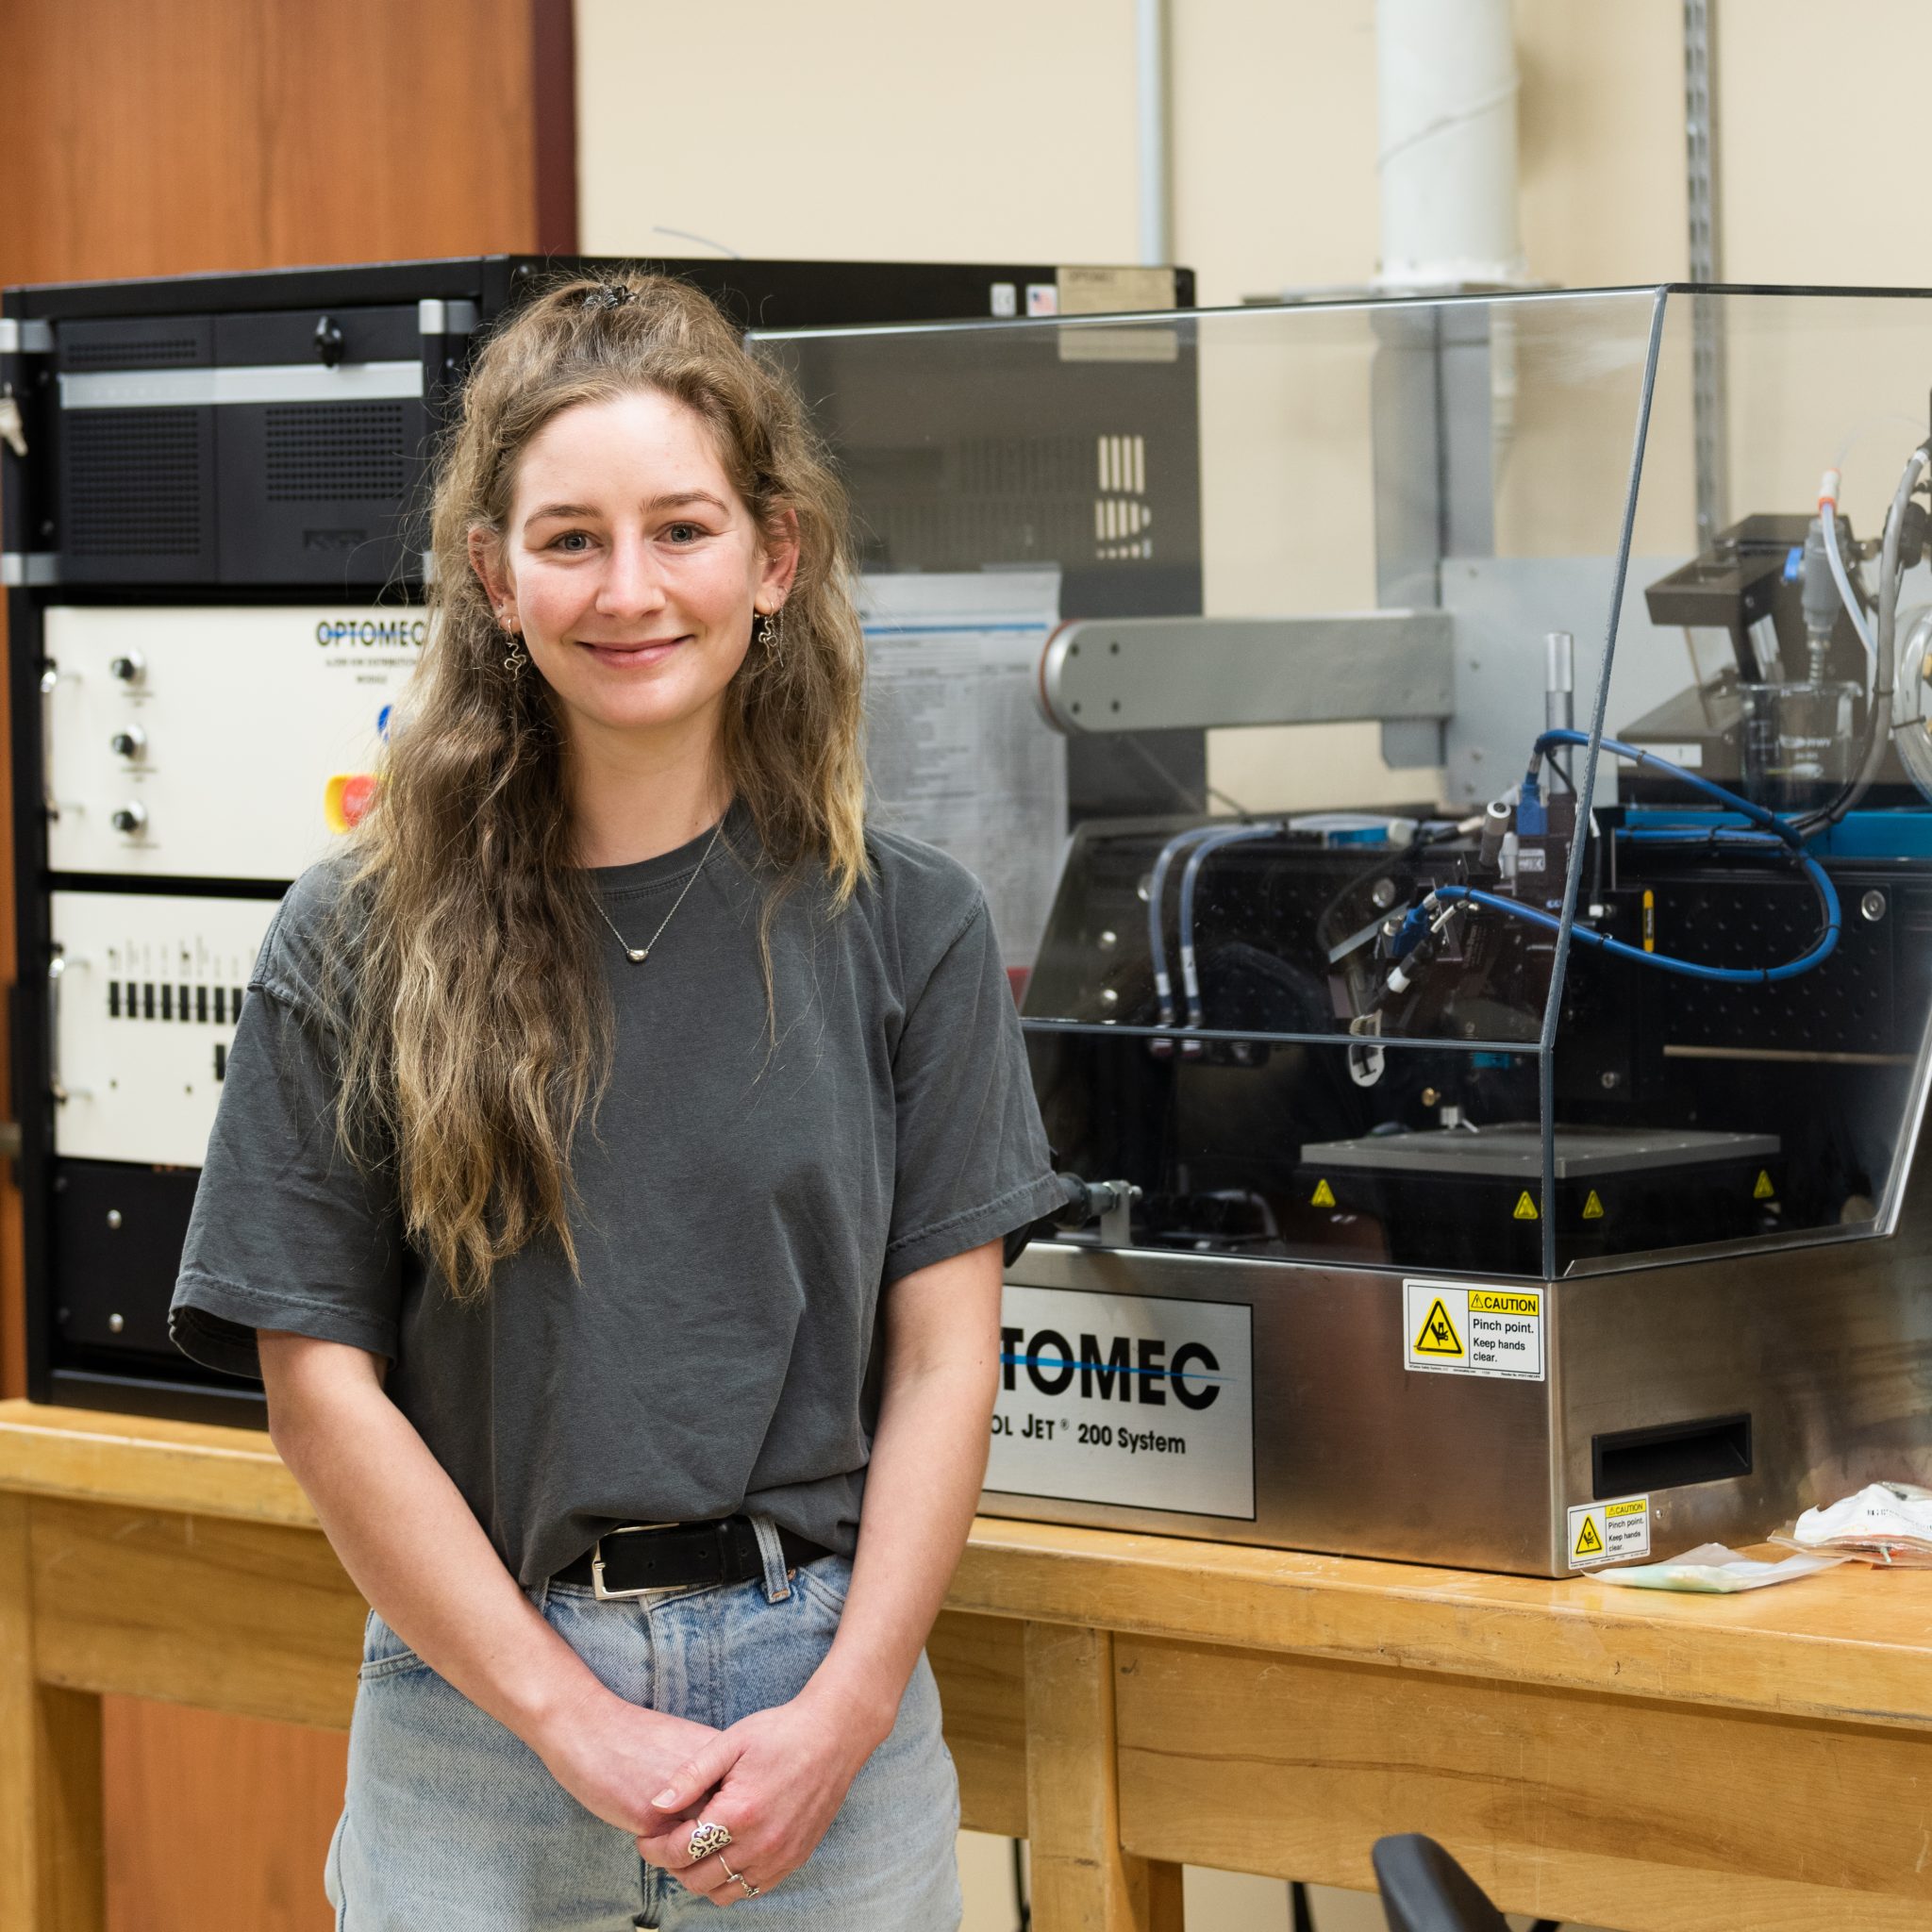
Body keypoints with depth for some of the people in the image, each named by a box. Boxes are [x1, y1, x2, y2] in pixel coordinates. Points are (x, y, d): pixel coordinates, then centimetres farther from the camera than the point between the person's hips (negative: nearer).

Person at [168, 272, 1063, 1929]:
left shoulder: (906, 927, 1)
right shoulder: (360, 943, -2)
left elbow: (941, 1357, 1)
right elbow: (322, 1382, -4)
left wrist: (843, 1713, -10)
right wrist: (576, 1718, -10)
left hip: (827, 1696, 1)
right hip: (479, 1713, 0)